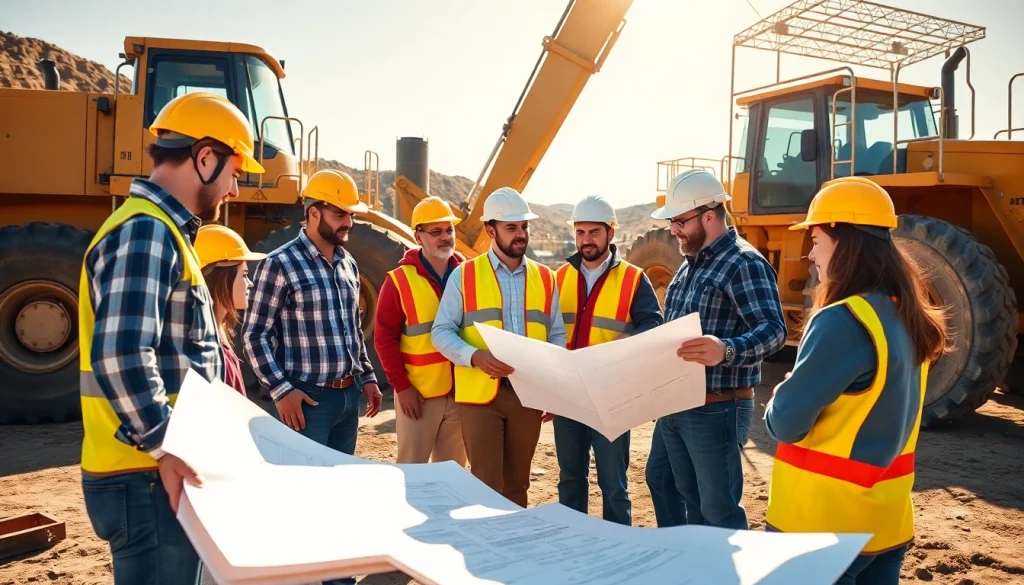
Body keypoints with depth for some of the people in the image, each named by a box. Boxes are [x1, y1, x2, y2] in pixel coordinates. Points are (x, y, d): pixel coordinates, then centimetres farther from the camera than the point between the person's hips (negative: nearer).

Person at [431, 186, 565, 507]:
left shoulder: (545, 278, 8)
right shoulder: (464, 275, -1)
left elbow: (557, 336, 11)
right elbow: (441, 332, -4)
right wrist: (476, 356, -23)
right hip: (481, 394, -3)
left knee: (517, 485, 14)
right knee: (487, 486, -1)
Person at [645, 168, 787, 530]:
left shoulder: (744, 263, -16)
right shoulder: (691, 263, 13)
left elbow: (773, 330, -28)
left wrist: (726, 351, -46)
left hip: (716, 409, -9)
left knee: (719, 510, 3)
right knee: (690, 499, 21)